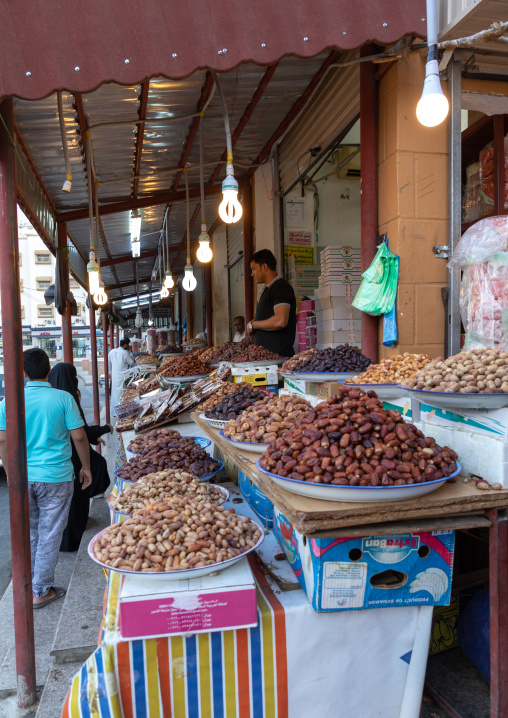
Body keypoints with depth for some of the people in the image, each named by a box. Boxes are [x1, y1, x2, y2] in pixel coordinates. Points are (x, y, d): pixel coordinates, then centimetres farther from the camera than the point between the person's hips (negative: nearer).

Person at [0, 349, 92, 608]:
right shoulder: (63, 398, -10)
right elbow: (79, 436, -9)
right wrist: (86, 468, 4)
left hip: (23, 477, 3)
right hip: (55, 477, -3)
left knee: (28, 531, 20)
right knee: (49, 534, 9)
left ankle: (28, 584, 33)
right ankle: (41, 591, 19)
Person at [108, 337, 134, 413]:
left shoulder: (112, 352, 3)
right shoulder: (125, 353, -15)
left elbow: (108, 363, 14)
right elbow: (131, 362, -4)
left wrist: (110, 372, 26)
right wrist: (129, 352, 1)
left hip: (114, 376, 6)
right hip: (123, 377, -6)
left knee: (115, 393, 13)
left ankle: (114, 412, 21)